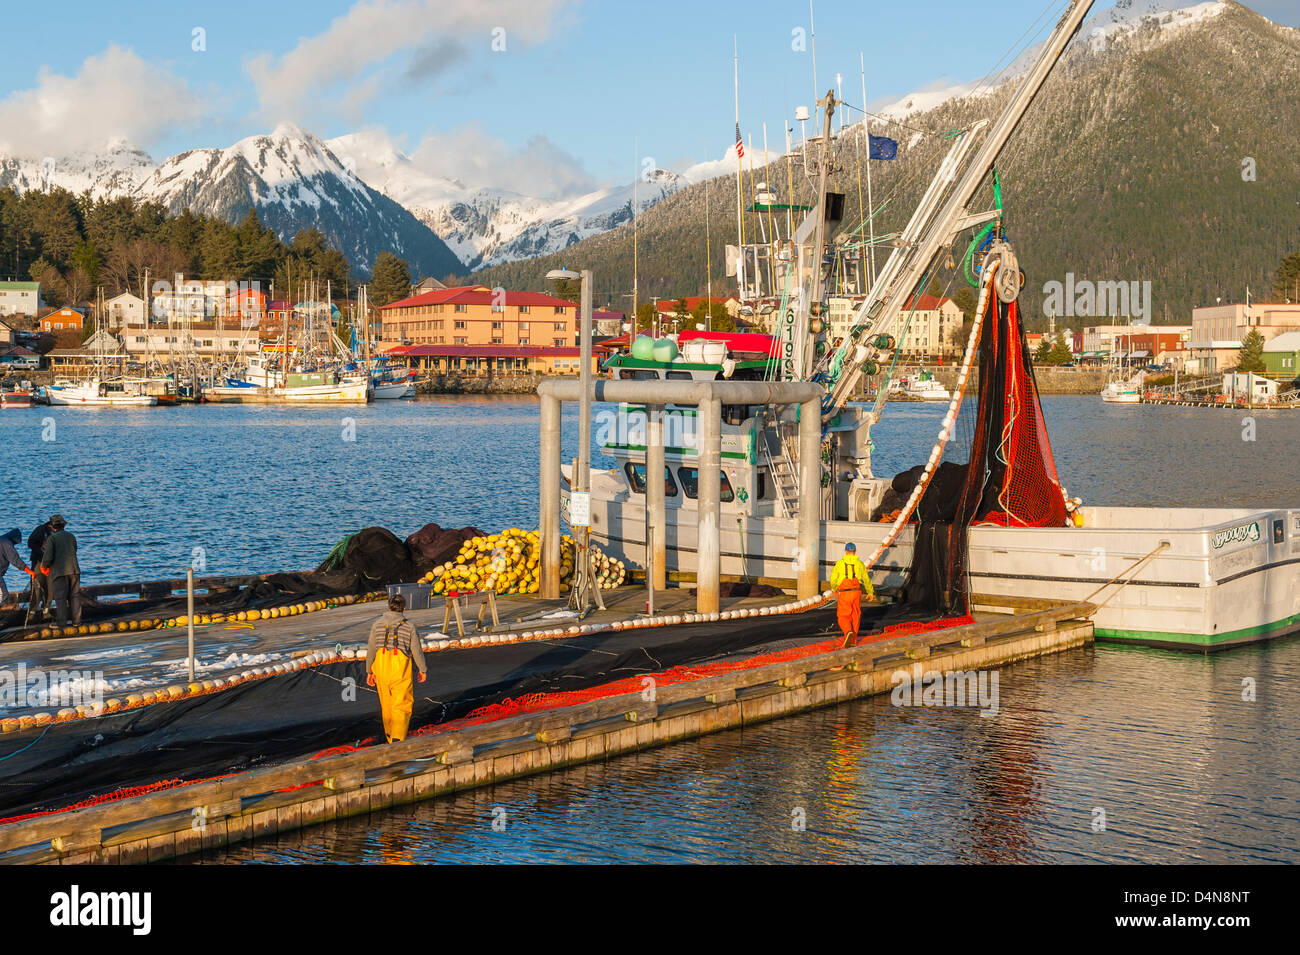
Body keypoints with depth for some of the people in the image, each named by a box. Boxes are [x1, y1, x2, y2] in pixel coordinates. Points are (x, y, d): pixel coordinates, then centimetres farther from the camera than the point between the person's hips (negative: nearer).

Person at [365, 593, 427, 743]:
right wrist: (423, 669, 15)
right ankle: (398, 738, -14)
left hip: (381, 669, 3)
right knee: (401, 704, 0)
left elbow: (371, 650, 4)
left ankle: (390, 737, 30)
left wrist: (369, 671, 13)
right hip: (400, 669, -3)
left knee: (386, 704, 17)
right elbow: (417, 651, 1)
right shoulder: (409, 626, -4)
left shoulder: (377, 624, 2)